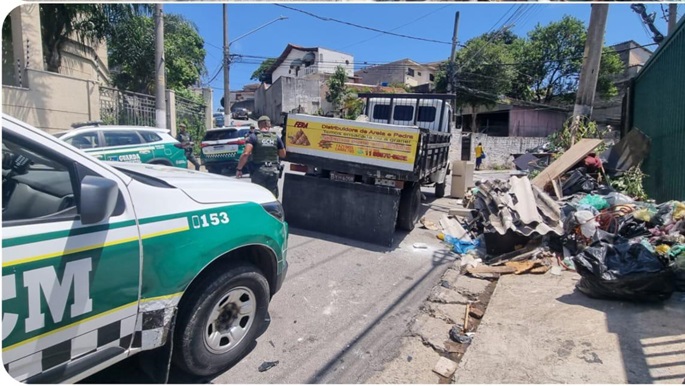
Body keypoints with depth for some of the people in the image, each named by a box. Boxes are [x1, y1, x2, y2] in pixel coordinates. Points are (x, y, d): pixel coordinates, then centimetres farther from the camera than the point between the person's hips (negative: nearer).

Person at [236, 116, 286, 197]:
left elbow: (246, 154, -16)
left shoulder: (254, 137, -5)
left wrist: (239, 169, -8)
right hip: (273, 171, 2)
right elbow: (283, 155, 11)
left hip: (258, 172, -2)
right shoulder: (276, 138, 4)